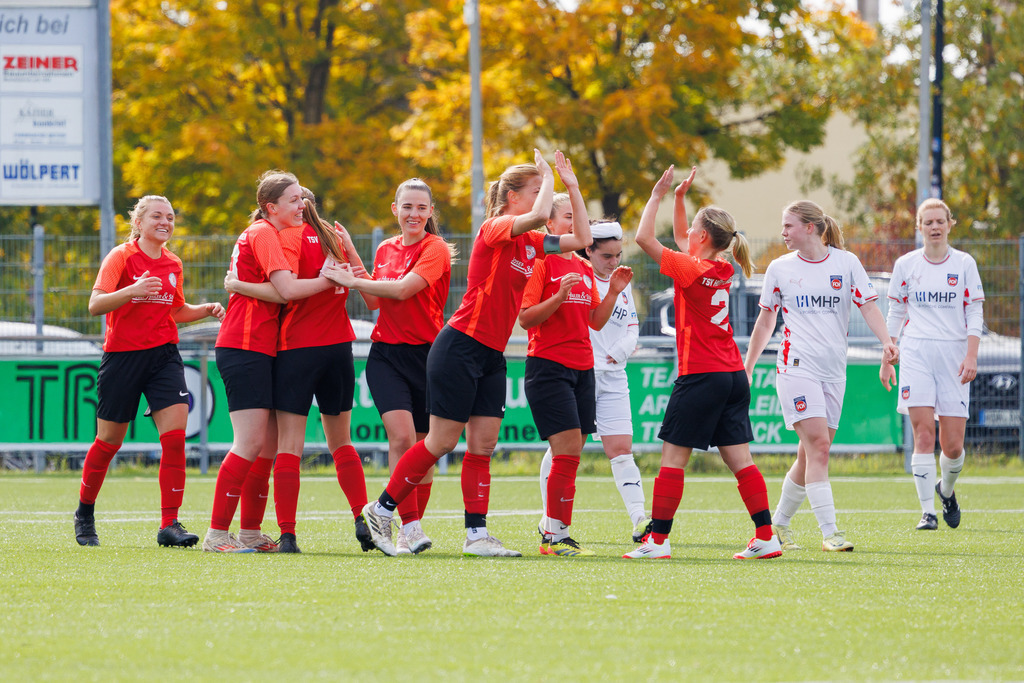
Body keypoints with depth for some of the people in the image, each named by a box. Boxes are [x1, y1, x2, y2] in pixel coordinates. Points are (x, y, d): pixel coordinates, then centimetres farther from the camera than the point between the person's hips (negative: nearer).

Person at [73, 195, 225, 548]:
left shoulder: (173, 265, 10)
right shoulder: (121, 257, -6)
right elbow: (95, 304, -17)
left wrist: (206, 310, 6)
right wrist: (133, 291, -32)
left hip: (164, 356, 4)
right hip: (123, 356, -4)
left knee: (175, 436, -13)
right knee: (109, 441, 6)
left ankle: (170, 524, -13)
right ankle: (85, 515, 28)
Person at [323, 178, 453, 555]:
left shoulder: (435, 249, -6)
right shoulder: (386, 249, 12)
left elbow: (403, 289, -19)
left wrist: (353, 281, -13)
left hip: (426, 354, -2)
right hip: (387, 351, 2)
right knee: (401, 437, -15)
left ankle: (412, 525, 18)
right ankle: (410, 528, -19)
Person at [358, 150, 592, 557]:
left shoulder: (530, 243, 13)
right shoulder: (494, 230, -12)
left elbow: (582, 239, 19)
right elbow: (539, 215, -30)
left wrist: (572, 186, 13)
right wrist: (548, 177, -12)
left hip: (492, 356, 8)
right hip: (460, 348, -8)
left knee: (483, 444, 4)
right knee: (442, 442, -5)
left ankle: (476, 534, 4)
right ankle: (381, 510, 8)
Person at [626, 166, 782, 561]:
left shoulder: (693, 270, -12)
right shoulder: (722, 271, 11)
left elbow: (644, 238, -12)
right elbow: (680, 240, 29)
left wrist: (658, 196, -4)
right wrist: (679, 199, 22)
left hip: (701, 376, -8)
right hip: (733, 376, 8)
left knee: (672, 457, -2)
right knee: (739, 458, 6)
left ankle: (658, 539, -2)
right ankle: (766, 538, 1)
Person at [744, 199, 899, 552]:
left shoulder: (846, 262, 5)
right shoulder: (780, 268, 6)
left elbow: (868, 305, -1)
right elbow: (765, 322, 14)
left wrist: (886, 340, -19)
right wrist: (747, 368, 15)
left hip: (833, 369, 2)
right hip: (796, 365, -2)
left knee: (811, 452, 5)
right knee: (817, 444, -16)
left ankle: (779, 522, 23)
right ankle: (829, 532, -18)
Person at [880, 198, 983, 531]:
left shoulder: (964, 264, 4)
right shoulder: (906, 264, 6)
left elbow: (975, 314, 3)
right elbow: (895, 314, 12)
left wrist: (971, 356, -9)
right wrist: (887, 360, 10)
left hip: (954, 354, 0)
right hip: (916, 354, 0)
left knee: (953, 444, -3)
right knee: (923, 434, -13)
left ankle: (946, 489, 29)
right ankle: (927, 511, -10)